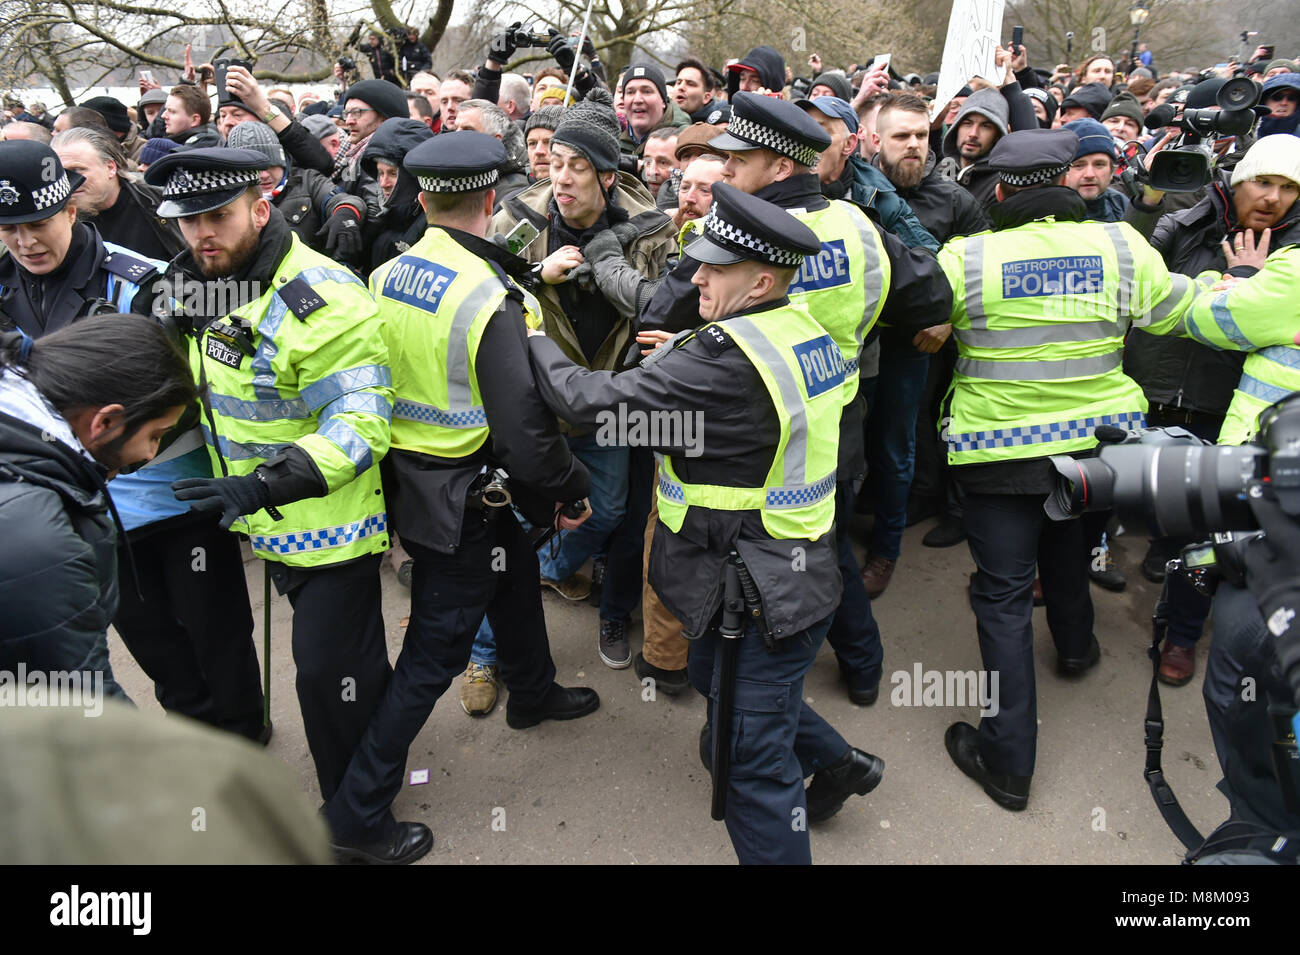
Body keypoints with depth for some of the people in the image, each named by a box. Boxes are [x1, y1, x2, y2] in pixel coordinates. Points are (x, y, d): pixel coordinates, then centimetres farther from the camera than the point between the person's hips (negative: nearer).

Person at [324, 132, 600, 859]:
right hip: (459, 502, -8)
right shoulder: (491, 300, -25)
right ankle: (358, 813, 17)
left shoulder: (385, 276, -2)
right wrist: (574, 488, -8)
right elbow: (527, 434, -26)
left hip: (404, 472, 8)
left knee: (518, 572, 29)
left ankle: (534, 694, 53)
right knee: (433, 656, 5)